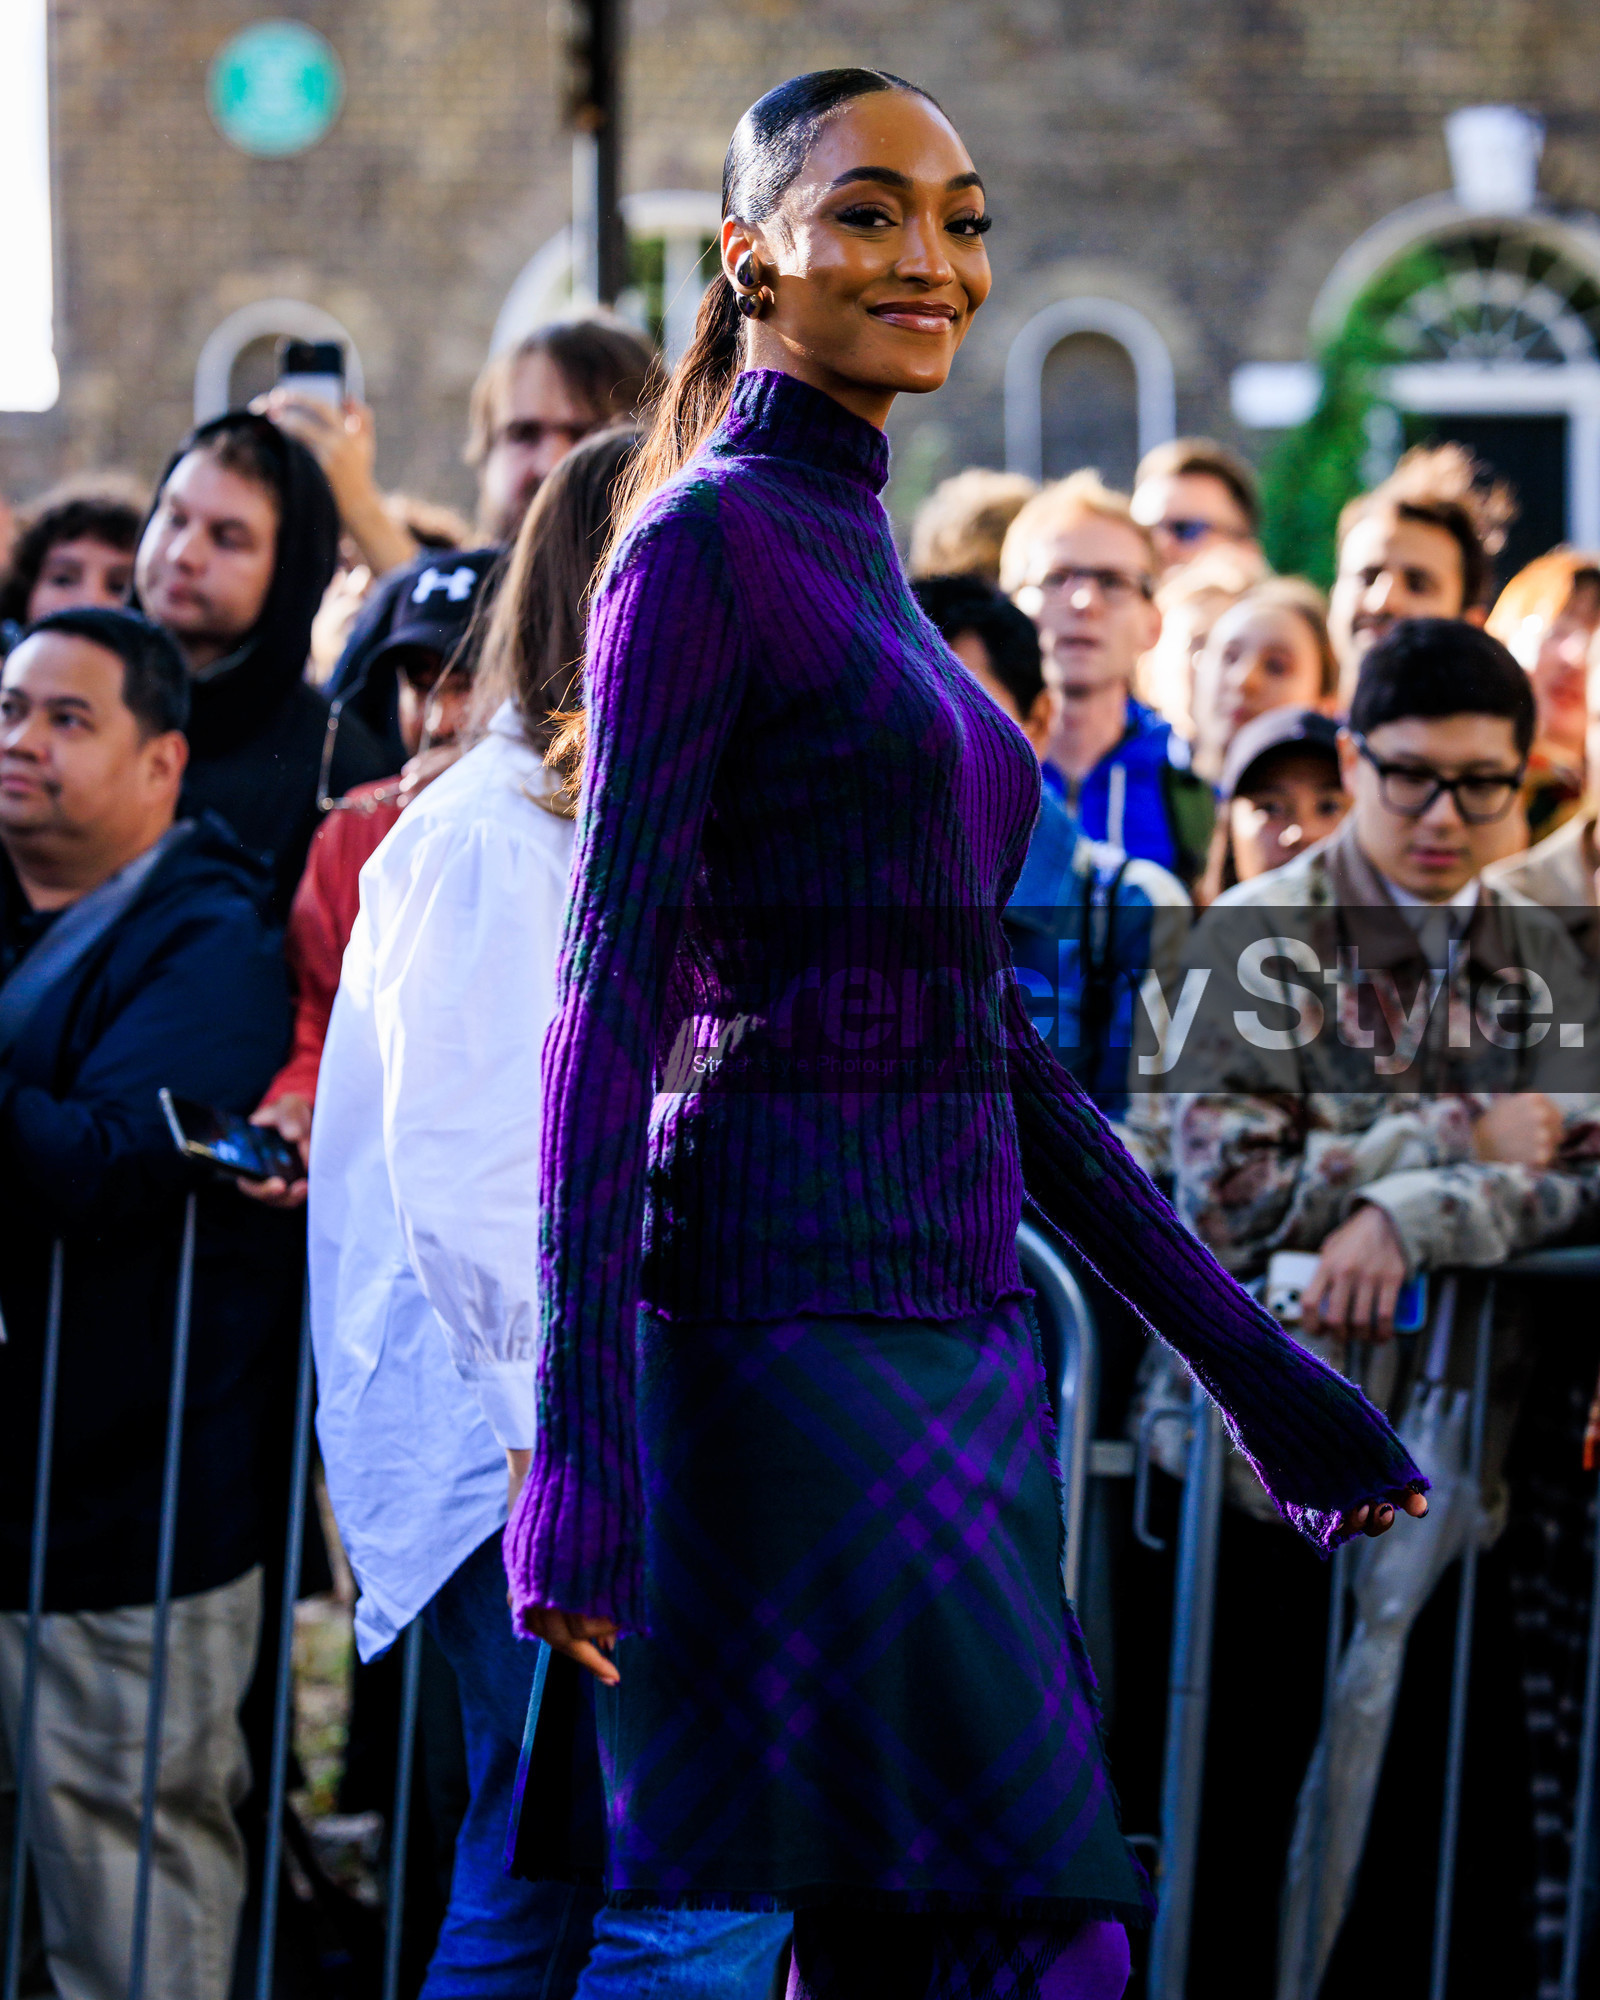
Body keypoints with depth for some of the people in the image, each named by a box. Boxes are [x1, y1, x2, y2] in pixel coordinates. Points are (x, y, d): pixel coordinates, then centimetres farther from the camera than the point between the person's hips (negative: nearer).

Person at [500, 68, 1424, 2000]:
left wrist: (1246, 1355, 20)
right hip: (796, 1315, -9)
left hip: (951, 1319, 9)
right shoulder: (704, 544, -6)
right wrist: (578, 1443, -21)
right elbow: (609, 991, -13)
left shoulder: (870, 565, 20)